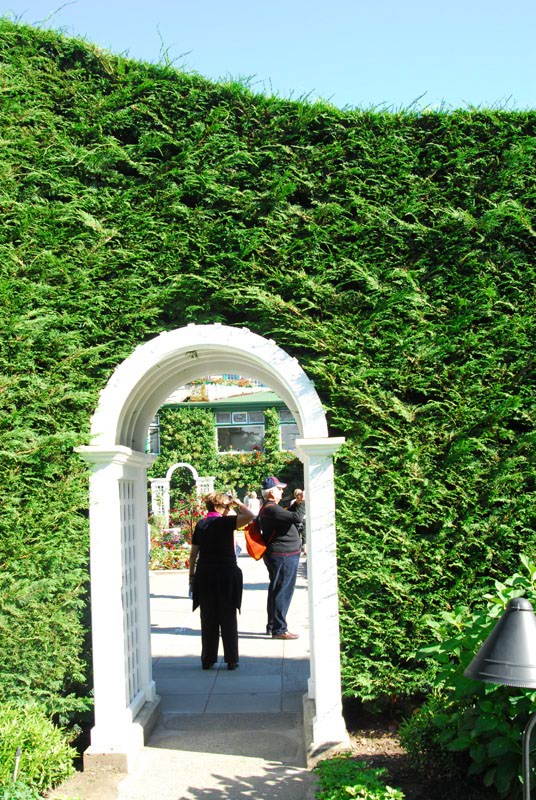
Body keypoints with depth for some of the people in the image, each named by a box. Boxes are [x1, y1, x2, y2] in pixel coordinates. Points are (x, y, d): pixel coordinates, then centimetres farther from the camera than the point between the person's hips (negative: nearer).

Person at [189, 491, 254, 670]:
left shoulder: (200, 525, 5)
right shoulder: (224, 522, -10)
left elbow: (193, 553, 7)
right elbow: (249, 516, -22)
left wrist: (192, 577, 15)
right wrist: (238, 503, -5)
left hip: (204, 575, 4)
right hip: (226, 574, -4)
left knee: (208, 619, 10)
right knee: (228, 619, 5)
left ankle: (208, 659, 12)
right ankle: (231, 660, 7)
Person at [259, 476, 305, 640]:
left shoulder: (268, 508, 14)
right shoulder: (271, 509, -20)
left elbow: (288, 516, 27)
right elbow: (296, 518, -28)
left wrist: (296, 503, 17)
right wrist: (302, 502, -14)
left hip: (277, 556, 11)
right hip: (284, 556, -11)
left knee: (276, 591, 17)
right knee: (282, 592, -6)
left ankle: (272, 626, 25)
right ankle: (279, 629, -2)